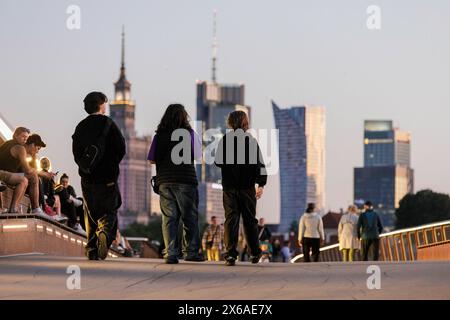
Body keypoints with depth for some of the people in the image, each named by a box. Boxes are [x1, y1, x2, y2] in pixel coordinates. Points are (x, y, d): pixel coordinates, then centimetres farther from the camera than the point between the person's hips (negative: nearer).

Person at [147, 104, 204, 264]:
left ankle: (170, 253, -3)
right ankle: (191, 251, 6)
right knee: (190, 217, 6)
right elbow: (198, 155, 1)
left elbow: (151, 159, 5)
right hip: (186, 180, -2)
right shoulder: (190, 134, -4)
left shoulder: (159, 136, 3)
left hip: (164, 181, 2)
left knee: (169, 217, 3)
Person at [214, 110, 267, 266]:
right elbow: (259, 164, -5)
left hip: (229, 187, 0)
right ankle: (254, 254, 16)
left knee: (231, 219, 0)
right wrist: (261, 184, -3)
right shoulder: (251, 141, -3)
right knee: (250, 220, 10)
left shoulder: (225, 140, -1)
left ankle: (230, 254, -12)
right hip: (247, 186, 0)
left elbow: (218, 162, 7)